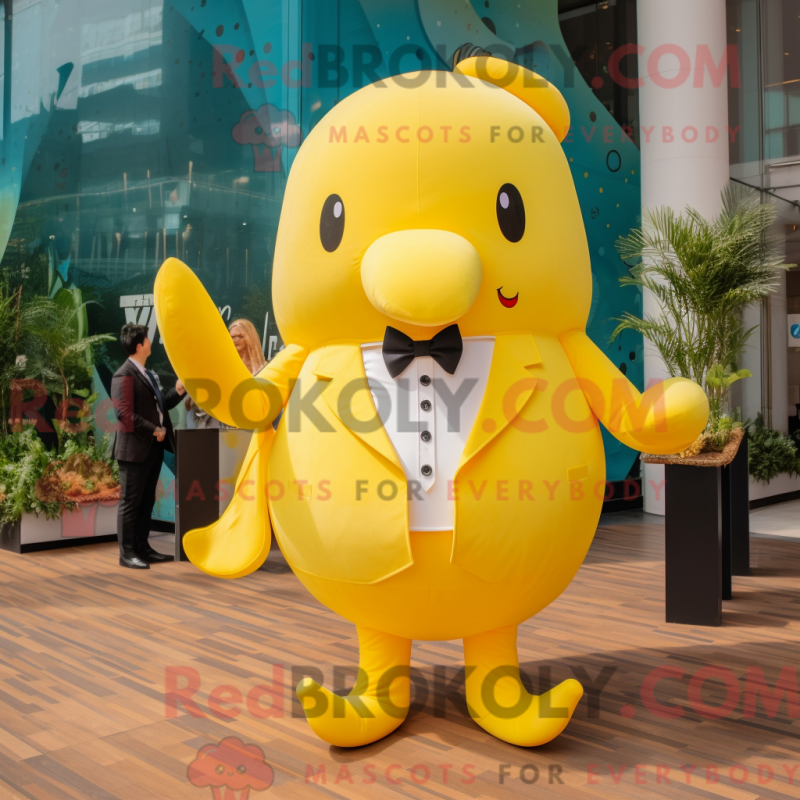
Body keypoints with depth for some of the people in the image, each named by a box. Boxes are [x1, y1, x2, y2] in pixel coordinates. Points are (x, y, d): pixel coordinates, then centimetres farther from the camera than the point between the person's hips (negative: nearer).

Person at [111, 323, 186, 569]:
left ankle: (142, 548, 23)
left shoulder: (147, 373, 16)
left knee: (147, 501, 14)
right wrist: (155, 430, -18)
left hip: (154, 446, 9)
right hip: (135, 448, -9)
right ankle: (127, 553, 8)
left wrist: (178, 391, 4)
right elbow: (125, 413, -21)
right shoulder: (124, 376, -14)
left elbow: (159, 405, 20)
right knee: (131, 502, 0)